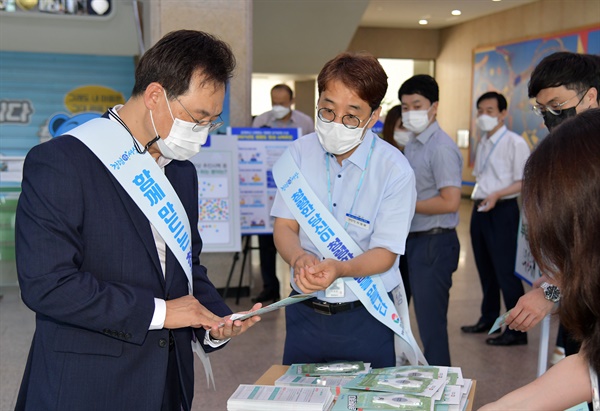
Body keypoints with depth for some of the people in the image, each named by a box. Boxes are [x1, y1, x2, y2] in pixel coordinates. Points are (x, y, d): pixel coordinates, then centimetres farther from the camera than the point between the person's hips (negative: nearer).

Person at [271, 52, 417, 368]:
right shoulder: (300, 152, -3)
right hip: (304, 311, 3)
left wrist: (339, 268, -32)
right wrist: (300, 258, -24)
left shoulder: (394, 170, -12)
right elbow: (284, 226, -2)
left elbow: (385, 252, -12)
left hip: (366, 317, -2)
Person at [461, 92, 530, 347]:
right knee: (485, 268, 16)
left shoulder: (515, 143, -11)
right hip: (480, 209, 8)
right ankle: (488, 319, 31)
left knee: (505, 270, -6)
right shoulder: (482, 143, 13)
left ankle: (517, 331, 4)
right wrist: (478, 197, 9)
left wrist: (496, 195, -24)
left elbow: (525, 182, -15)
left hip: (502, 211, -8)